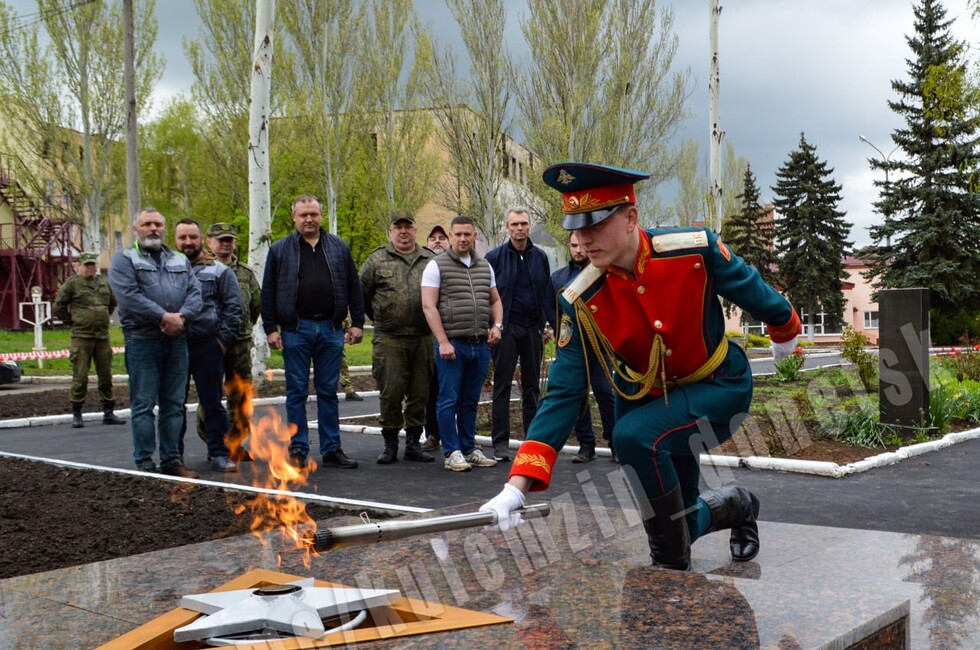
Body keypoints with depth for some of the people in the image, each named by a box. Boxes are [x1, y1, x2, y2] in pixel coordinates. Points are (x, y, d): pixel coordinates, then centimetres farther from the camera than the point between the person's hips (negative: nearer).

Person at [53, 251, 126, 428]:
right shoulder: (72, 283, -2)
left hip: (103, 336, 5)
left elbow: (113, 303, 27)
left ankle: (108, 413, 14)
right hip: (81, 337, -4)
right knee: (80, 377, -3)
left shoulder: (104, 283, 11)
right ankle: (76, 415, 5)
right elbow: (58, 306, 0)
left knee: (106, 375, 7)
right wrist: (71, 321, 1)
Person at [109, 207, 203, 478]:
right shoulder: (124, 259, 3)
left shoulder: (180, 260, 19)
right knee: (143, 404, -2)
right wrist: (164, 316, -17)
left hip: (176, 340, 5)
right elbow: (129, 295, -12)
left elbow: (195, 293, 8)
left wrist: (181, 316, -11)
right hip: (142, 340, -5)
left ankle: (171, 460, 15)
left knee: (174, 404, 8)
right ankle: (144, 462, 4)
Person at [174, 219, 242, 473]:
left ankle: (219, 454, 7)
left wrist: (223, 340, -5)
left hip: (208, 346, -2)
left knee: (212, 403, 1)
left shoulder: (219, 271, 6)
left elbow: (233, 308, 3)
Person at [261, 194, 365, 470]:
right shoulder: (280, 250, 4)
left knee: (328, 391, 7)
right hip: (296, 329, -1)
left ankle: (332, 449, 13)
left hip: (331, 329, 2)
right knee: (297, 392, 3)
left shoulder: (339, 248, 10)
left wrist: (357, 322, 4)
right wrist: (271, 328, -4)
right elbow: (268, 292, 3)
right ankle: (298, 450, 11)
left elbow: (354, 288, 11)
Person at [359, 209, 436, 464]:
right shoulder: (377, 261, 5)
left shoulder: (430, 260, 10)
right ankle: (390, 444, 9)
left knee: (420, 393, 7)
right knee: (390, 393, -2)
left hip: (423, 339, 2)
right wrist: (377, 318, 11)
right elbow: (360, 293, 10)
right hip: (389, 340, -2)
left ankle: (413, 443, 18)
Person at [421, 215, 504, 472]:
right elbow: (429, 306, -8)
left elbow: (495, 300, 24)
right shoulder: (437, 265, -2)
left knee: (471, 401, 12)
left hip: (480, 345, 5)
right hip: (452, 344, -5)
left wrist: (497, 325, 4)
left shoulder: (485, 266, 15)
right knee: (449, 400, -2)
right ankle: (452, 453, 5)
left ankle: (469, 449, 20)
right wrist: (443, 342, -14)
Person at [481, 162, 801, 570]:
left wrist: (785, 332, 17)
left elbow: (752, 290, -4)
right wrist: (517, 486, -28)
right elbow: (563, 394, -19)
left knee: (634, 436, -32)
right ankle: (735, 506, 42)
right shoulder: (580, 303, -19)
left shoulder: (696, 248, -25)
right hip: (648, 398, 4)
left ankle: (672, 565, -12)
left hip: (722, 387, -3)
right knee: (676, 525, 8)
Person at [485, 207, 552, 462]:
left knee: (532, 386, 9)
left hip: (533, 328, 3)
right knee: (502, 386, 1)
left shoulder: (540, 256, 7)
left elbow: (547, 292, 12)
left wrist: (546, 322, 5)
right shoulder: (494, 257, -1)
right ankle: (500, 442, 4)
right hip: (506, 328, -3)